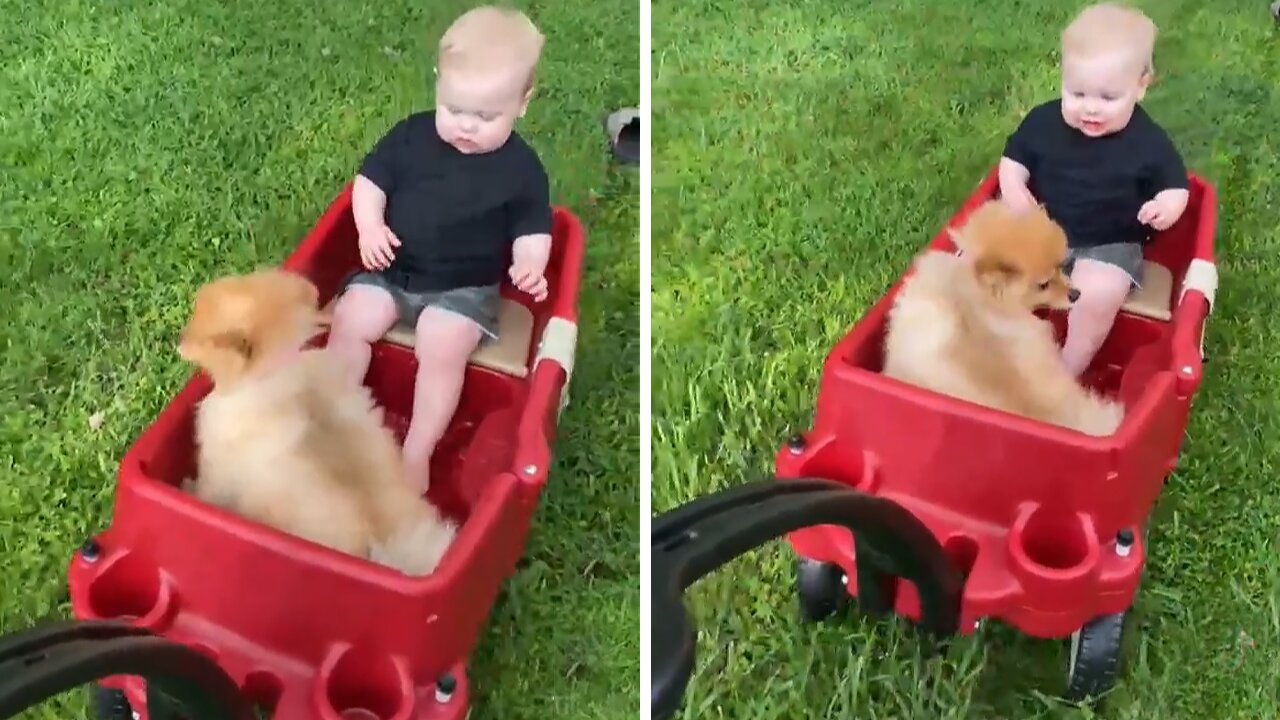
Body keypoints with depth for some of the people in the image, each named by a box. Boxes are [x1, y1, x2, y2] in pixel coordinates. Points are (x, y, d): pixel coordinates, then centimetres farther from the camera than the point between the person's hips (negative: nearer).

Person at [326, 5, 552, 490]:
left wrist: (530, 267, -24)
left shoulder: (521, 168, -7)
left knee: (441, 350, -25)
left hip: (465, 287, -4)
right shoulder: (410, 135, -1)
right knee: (349, 320, -14)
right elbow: (370, 179, 6)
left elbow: (532, 229, -3)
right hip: (391, 268, 4)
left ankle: (417, 452, -14)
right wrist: (370, 227, -12)